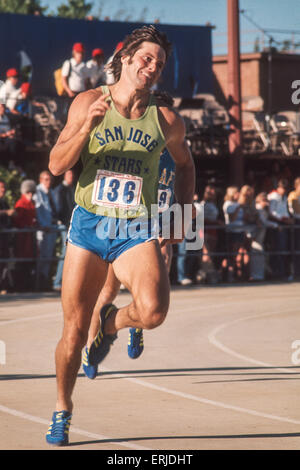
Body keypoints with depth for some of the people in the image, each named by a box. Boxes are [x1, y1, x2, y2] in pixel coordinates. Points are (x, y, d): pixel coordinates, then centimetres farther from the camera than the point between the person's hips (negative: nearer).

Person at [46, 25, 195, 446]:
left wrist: (181, 215, 13)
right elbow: (57, 165, -5)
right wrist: (88, 126, -20)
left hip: (137, 232, 0)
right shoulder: (90, 102, 0)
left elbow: (185, 163, 23)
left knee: (153, 311, -26)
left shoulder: (166, 120, 3)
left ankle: (111, 322, 10)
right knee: (74, 330, 1)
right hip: (88, 226, 0)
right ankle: (62, 410, 25)